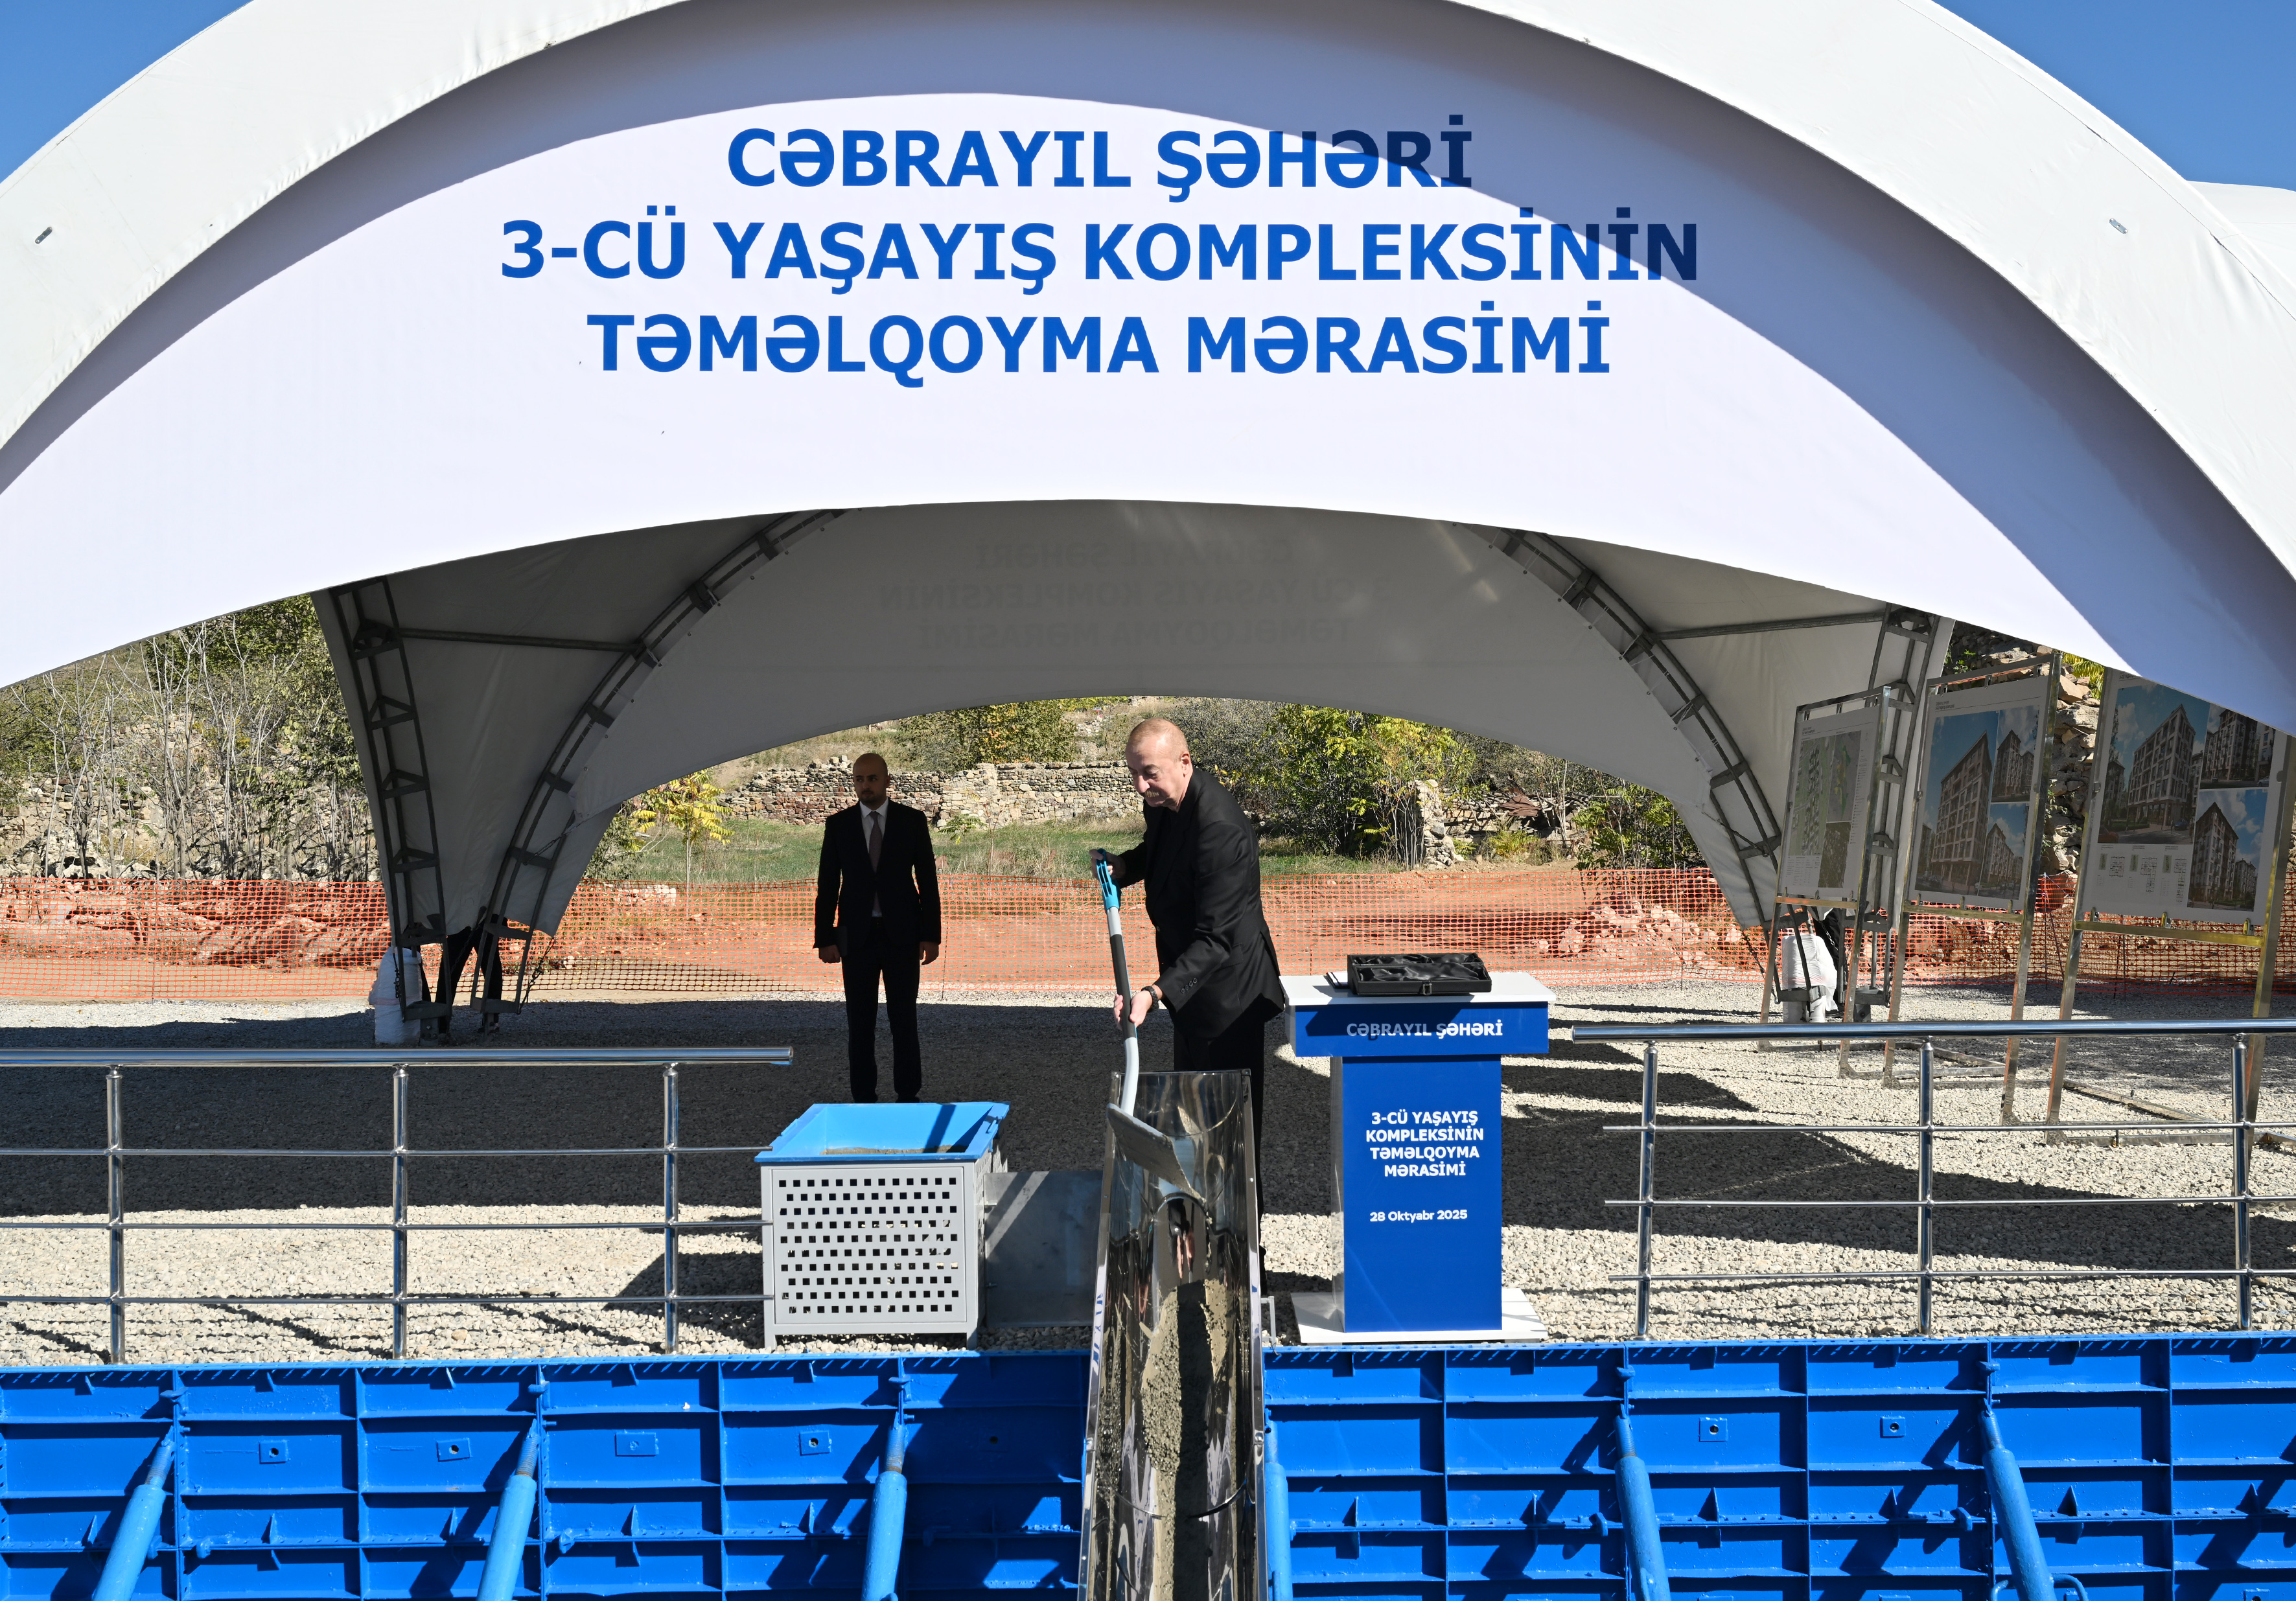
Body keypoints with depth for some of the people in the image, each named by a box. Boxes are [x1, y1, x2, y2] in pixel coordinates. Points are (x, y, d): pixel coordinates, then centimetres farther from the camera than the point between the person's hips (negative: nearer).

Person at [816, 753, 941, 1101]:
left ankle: (908, 1093, 10)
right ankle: (863, 1096, 10)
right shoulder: (838, 824, 2)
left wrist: (931, 935, -5)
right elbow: (827, 885, 3)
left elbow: (928, 880, 1)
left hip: (902, 933, -1)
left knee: (904, 1017, 2)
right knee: (859, 1020, 3)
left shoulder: (912, 820, 0)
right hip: (857, 935, 1)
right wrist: (824, 938, -4)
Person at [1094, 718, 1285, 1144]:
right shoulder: (1165, 799, -4)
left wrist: (1155, 993, -44)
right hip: (1190, 976, 10)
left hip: (1227, 984, -10)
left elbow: (1215, 939, -34)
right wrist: (1123, 865, 0)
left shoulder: (1220, 828, -32)